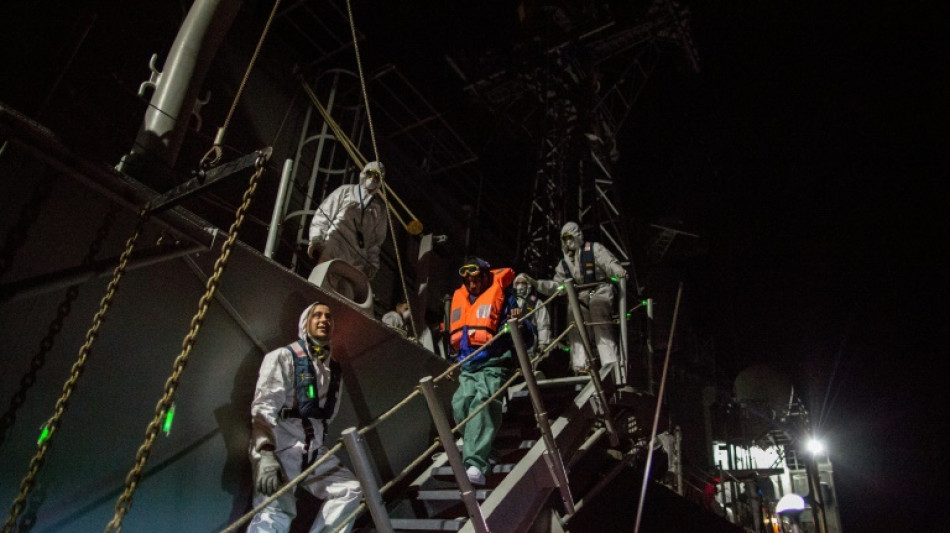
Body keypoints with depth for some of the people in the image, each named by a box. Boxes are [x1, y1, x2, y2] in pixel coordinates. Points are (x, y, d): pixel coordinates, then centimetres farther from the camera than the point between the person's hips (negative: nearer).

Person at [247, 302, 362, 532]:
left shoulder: (333, 367, 16)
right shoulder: (283, 357, -4)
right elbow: (263, 407, -14)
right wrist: (265, 456, -25)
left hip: (313, 448, 7)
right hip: (280, 446, -7)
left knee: (349, 489, 0)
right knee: (277, 511, -23)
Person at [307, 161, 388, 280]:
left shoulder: (379, 208, 20)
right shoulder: (345, 191, 15)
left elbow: (377, 240, 19)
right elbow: (322, 215, 10)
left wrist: (373, 263, 9)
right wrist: (316, 239, -2)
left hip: (357, 258, 2)